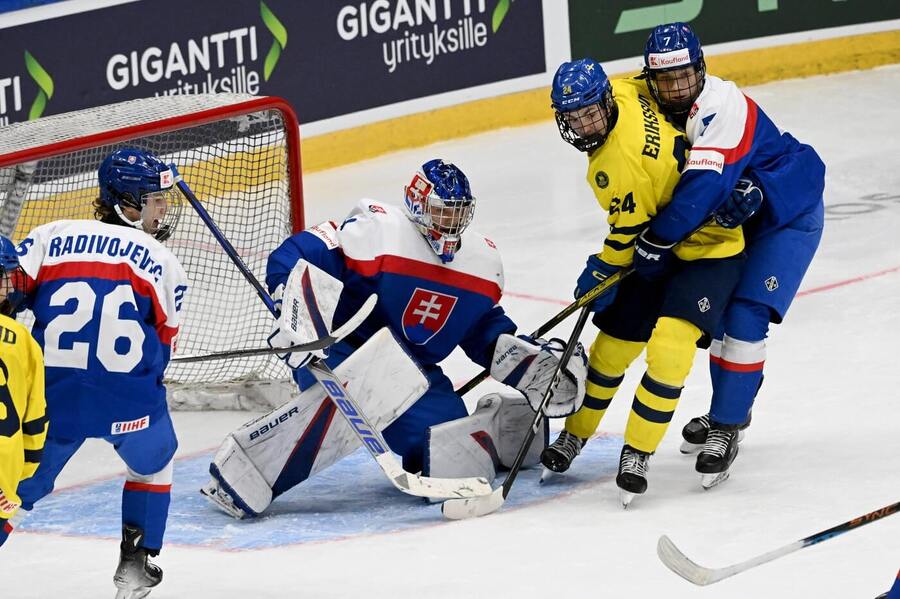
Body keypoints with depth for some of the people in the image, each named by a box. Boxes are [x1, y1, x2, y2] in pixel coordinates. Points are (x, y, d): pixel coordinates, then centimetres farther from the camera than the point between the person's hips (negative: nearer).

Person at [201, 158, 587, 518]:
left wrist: (532, 363, 6)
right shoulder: (377, 230, -16)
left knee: (455, 456, -13)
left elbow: (486, 328, 20)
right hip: (340, 352, -6)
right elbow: (293, 258, -21)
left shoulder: (482, 260, 6)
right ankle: (237, 476, -36)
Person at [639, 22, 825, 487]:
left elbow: (704, 185, -40)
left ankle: (725, 429, -10)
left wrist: (659, 242, -35)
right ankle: (732, 409, 35)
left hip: (789, 213, -9)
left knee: (745, 319, -17)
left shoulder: (721, 106, -33)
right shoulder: (656, 112, -6)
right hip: (741, 214, 9)